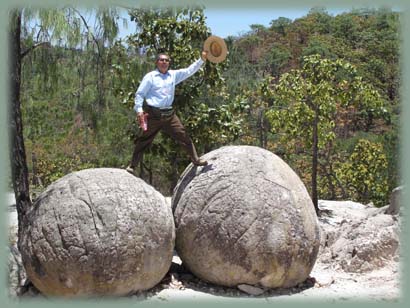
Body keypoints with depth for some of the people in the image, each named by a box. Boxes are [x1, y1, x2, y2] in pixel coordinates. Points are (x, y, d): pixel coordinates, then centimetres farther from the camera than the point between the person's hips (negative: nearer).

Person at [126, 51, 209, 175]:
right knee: (143, 141, 2)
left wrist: (201, 59, 3)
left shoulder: (174, 75, 12)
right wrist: (139, 110, -11)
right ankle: (132, 166, 12)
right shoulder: (150, 76, -1)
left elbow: (189, 71, 13)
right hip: (153, 114, -4)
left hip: (169, 113, 4)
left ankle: (195, 159, 10)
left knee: (183, 136, 0)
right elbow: (139, 94, -1)